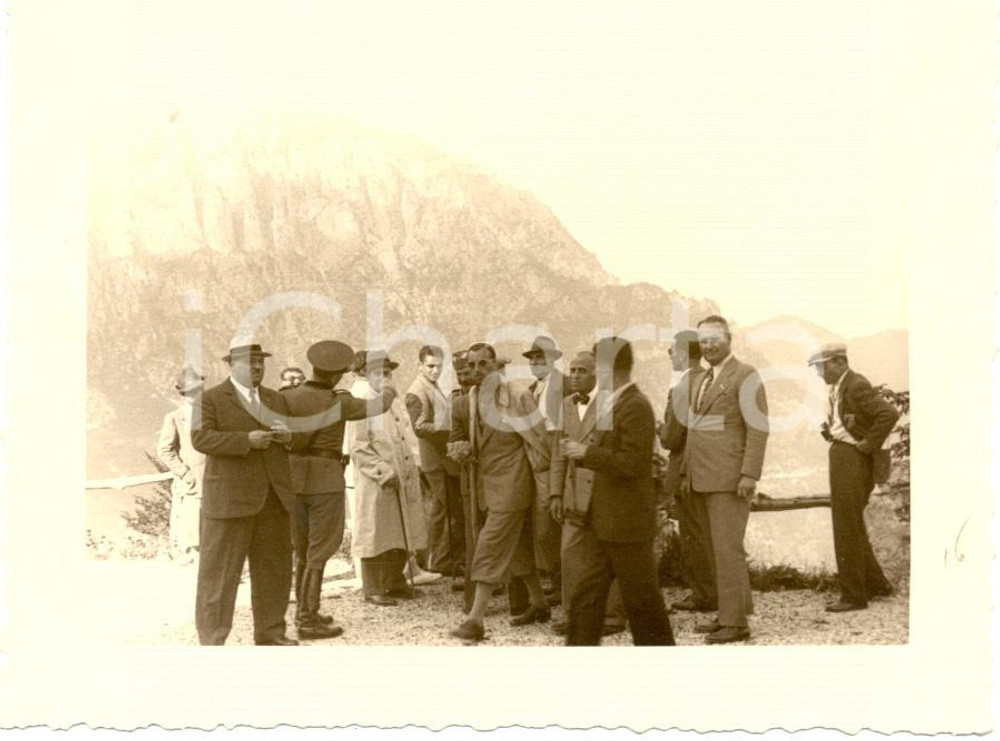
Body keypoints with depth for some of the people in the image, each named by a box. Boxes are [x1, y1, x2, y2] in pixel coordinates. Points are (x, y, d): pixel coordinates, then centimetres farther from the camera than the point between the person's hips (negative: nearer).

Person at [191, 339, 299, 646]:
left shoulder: (276, 399, 16)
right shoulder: (212, 398, -1)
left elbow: (292, 435, 21)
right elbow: (200, 438, -13)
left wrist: (289, 436, -4)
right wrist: (246, 440, -22)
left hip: (273, 496, 6)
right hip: (229, 496, -5)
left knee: (274, 567, 8)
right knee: (219, 570, -2)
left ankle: (270, 632, 19)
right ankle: (212, 639, 4)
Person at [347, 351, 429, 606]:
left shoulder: (397, 403, 14)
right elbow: (357, 447, -14)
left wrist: (414, 464, 8)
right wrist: (384, 472, -18)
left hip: (404, 480, 7)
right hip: (376, 485, -7)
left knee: (403, 534, 13)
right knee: (376, 534, 0)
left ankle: (395, 583, 26)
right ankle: (373, 590, 10)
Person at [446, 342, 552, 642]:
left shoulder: (519, 398, -11)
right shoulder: (463, 405, 5)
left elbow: (539, 440, -7)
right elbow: (456, 441, 17)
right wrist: (460, 449, -5)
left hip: (512, 485, -7)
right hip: (486, 484, 7)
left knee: (491, 548, -11)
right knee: (518, 548, 18)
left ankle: (476, 619, -10)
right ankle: (539, 604, 33)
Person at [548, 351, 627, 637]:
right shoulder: (566, 405, 13)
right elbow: (559, 453, 15)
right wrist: (556, 493, 10)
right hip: (575, 495, 6)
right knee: (570, 555, 6)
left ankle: (612, 616, 13)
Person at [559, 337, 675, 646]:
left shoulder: (636, 406, -15)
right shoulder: (610, 403, 14)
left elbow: (632, 462, -23)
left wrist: (587, 453, -19)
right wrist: (579, 452, 7)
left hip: (627, 521, -9)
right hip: (600, 521, 9)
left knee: (641, 598, 4)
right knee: (585, 594, 6)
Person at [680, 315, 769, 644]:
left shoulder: (745, 375, -6)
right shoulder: (705, 380, 19)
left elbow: (758, 427, -13)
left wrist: (749, 474, -20)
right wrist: (687, 472, 17)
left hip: (729, 480, -8)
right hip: (704, 480, 8)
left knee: (727, 549, -8)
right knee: (719, 549, 10)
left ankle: (735, 621, -1)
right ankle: (732, 612, 17)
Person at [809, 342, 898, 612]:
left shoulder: (857, 385, -16)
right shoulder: (838, 388, 13)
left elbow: (889, 414, -27)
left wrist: (869, 445, -20)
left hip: (852, 460, -10)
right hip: (841, 457, 10)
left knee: (848, 529, -4)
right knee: (852, 527, 18)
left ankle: (853, 596, 4)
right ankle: (876, 584, 28)